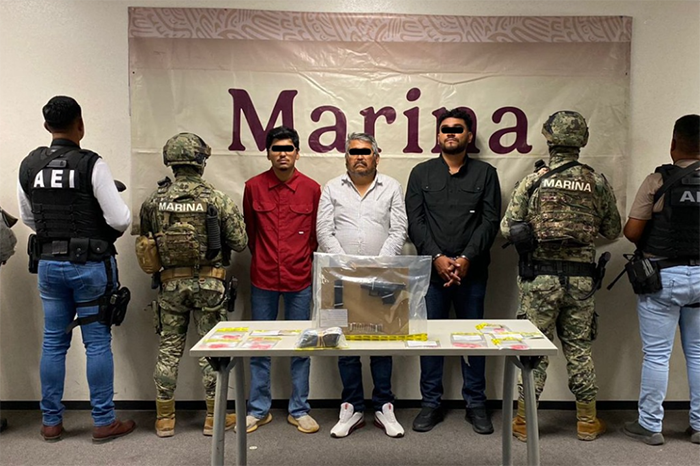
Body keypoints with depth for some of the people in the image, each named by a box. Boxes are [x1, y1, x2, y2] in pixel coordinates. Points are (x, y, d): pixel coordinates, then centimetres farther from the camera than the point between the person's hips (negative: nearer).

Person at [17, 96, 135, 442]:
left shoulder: (28, 166, 3)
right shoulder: (91, 164, -14)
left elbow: (28, 219, 13)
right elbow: (120, 219, -16)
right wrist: (112, 231, 6)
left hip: (49, 263, 5)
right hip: (90, 264, -5)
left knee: (53, 343, 14)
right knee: (97, 343, 3)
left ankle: (51, 422, 24)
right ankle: (104, 422, 13)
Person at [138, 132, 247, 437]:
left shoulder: (154, 201, -2)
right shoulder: (217, 200, -11)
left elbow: (146, 240, 7)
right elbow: (239, 242, -8)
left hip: (170, 283, 3)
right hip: (209, 283, -2)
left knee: (169, 348, 12)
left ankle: (165, 418, 21)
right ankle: (214, 417, 17)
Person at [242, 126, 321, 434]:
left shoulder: (311, 189, -1)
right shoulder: (254, 187, 0)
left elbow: (317, 232, 8)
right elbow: (249, 230, 11)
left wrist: (303, 258, 5)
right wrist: (262, 258, 11)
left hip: (299, 279, 0)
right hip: (263, 279, 1)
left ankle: (299, 410, 23)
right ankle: (259, 409, 25)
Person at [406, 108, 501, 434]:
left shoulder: (485, 173, 9)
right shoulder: (421, 173, 9)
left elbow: (490, 221, 0)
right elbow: (415, 221, 1)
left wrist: (466, 258, -12)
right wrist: (438, 257, -11)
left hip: (471, 270, 0)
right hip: (431, 269, 0)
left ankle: (476, 404, 21)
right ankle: (431, 404, 18)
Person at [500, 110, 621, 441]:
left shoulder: (532, 182, -7)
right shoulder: (598, 183, 0)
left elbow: (507, 229, -7)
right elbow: (613, 231, 8)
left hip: (540, 277, -2)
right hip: (581, 278, 2)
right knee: (579, 349, 14)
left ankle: (524, 421, 16)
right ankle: (588, 422, 26)